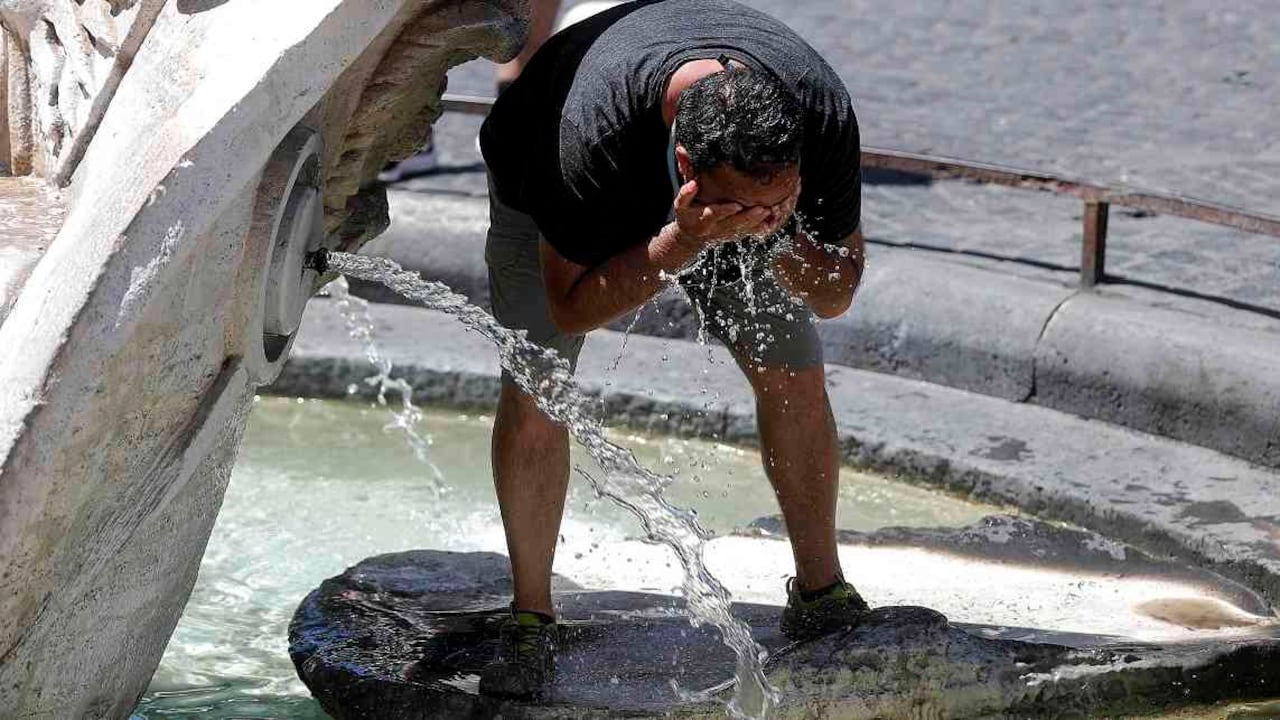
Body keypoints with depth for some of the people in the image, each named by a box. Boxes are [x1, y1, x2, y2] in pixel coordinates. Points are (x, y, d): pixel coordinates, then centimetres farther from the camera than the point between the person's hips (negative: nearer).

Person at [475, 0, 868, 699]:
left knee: (795, 378, -6)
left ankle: (821, 597, 15)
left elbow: (834, 295, -24)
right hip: (546, 188, -2)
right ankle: (530, 619, 2)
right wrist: (681, 245, -47)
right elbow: (570, 307, -32)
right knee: (531, 390, -17)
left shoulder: (822, 111, -38)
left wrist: (776, 227, -44)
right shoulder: (596, 126, -47)